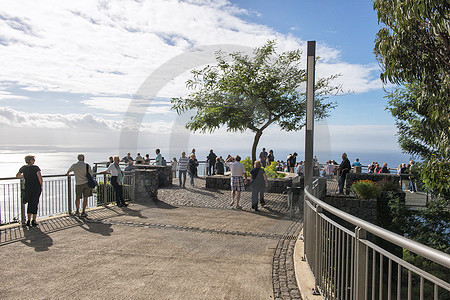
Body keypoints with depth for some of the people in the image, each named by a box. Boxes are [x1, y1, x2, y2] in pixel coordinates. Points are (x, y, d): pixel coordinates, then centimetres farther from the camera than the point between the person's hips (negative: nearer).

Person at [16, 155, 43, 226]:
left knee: (30, 203, 15)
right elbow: (40, 178, -16)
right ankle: (34, 221, 10)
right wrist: (41, 186, -3)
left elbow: (17, 175, 16)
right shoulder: (35, 168, -12)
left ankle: (29, 220, 13)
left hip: (28, 188, 4)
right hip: (36, 188, -4)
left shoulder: (23, 168, 3)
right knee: (35, 204, 5)